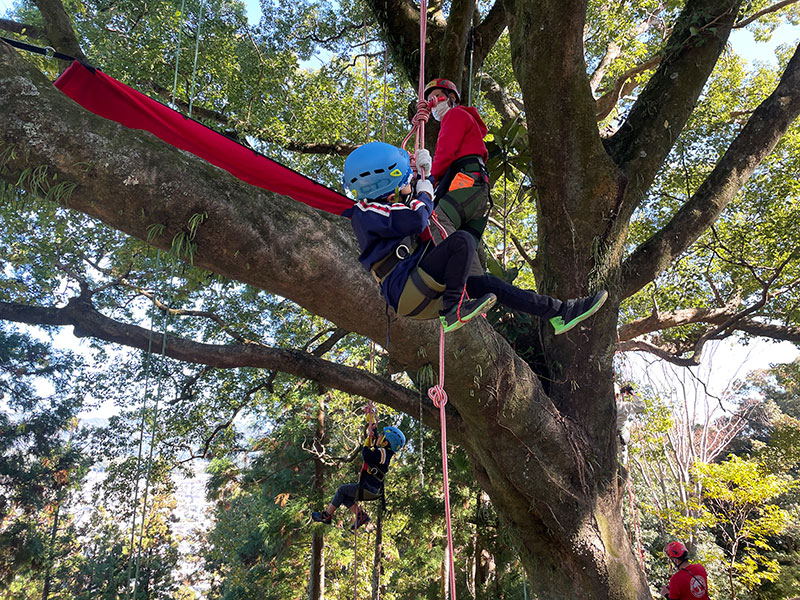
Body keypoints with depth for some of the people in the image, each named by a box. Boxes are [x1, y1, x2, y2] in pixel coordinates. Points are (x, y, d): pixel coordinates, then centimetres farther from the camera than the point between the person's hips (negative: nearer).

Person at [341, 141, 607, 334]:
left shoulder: (385, 206, 21)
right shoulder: (365, 212, -10)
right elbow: (417, 218, -24)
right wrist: (424, 194, -3)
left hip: (420, 293, 10)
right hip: (404, 291, -10)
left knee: (488, 283, 9)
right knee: (462, 240, -21)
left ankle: (560, 311, 11)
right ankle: (454, 310, -18)